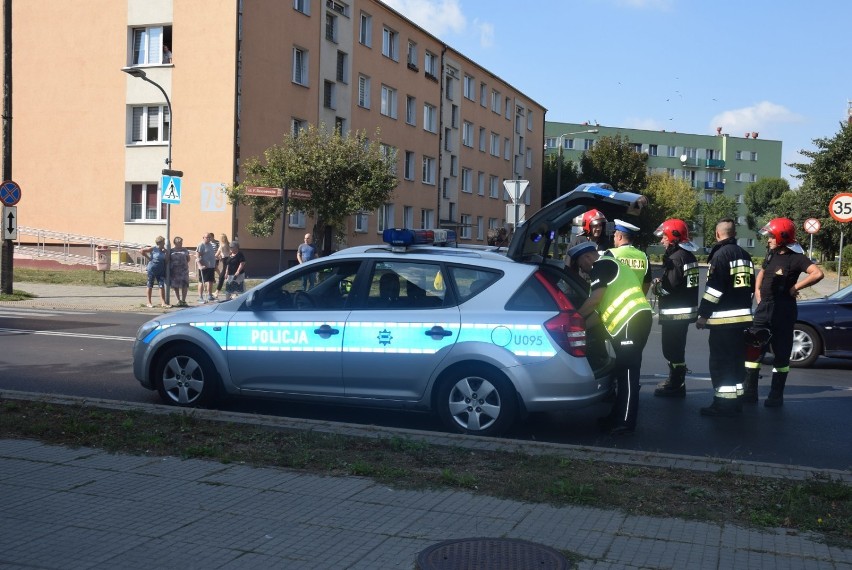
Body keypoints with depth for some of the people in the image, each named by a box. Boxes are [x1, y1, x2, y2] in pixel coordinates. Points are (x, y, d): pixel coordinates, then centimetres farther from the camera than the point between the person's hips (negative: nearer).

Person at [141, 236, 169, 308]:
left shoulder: (163, 250, 7)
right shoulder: (153, 248, -8)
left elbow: (167, 261, 10)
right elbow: (141, 251, -5)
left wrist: (165, 253, -4)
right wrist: (148, 258, -6)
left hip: (161, 270, 5)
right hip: (152, 269, -5)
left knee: (162, 286, -3)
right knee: (150, 286, 5)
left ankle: (163, 302, -3)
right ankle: (149, 303, 14)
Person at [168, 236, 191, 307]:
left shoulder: (185, 250, 8)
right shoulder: (171, 251, 3)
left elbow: (188, 259, 18)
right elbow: (168, 260, 8)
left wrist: (185, 264, 6)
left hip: (184, 270, 1)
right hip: (174, 271, -1)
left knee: (184, 285, -3)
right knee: (175, 286, 2)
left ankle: (183, 300, 6)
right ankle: (178, 300, 11)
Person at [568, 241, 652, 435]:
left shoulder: (602, 265, -4)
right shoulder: (606, 267, 28)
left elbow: (595, 299, -14)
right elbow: (601, 309, 25)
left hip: (632, 319, -11)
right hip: (628, 322, 11)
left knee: (627, 371, -9)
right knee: (622, 370, 15)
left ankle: (625, 423, -8)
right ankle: (617, 416, 23)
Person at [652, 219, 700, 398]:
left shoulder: (675, 258, -18)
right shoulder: (689, 256, 13)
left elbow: (669, 287, -23)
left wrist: (656, 285, -4)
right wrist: (662, 282, 9)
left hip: (675, 313, -10)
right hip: (686, 309, 10)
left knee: (672, 350, -2)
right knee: (676, 348, 20)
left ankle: (676, 386, 5)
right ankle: (675, 380, 32)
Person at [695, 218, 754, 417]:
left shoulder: (721, 254, -13)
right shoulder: (744, 255, 13)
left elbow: (714, 289, -17)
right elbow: (750, 286, 19)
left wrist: (703, 314, -12)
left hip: (723, 318, -8)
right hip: (742, 316, 8)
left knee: (720, 361, -4)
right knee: (736, 360, 15)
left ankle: (723, 402, -3)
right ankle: (734, 400, 22)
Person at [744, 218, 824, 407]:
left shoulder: (796, 258, -12)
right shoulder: (772, 254, 10)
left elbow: (818, 274, -27)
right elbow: (761, 274, 26)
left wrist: (794, 287, -19)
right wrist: (758, 293, 13)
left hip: (782, 311, -7)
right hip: (764, 308, 7)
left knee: (781, 354, 3)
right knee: (752, 349, 6)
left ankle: (776, 396, 11)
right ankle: (749, 392, 14)